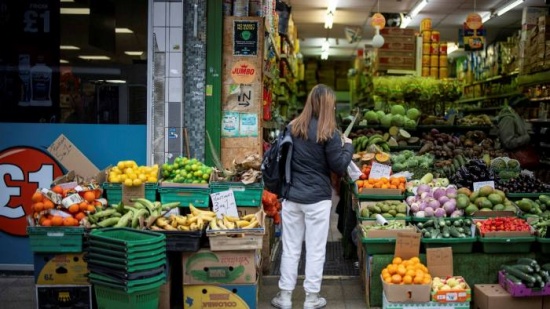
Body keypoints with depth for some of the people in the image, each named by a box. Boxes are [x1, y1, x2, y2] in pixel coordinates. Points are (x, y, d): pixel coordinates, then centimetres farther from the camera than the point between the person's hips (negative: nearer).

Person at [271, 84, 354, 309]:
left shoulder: (292, 127, 3)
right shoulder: (328, 133, -11)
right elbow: (339, 168, -6)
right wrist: (348, 147, 8)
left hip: (291, 196, 4)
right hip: (317, 199, -4)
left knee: (290, 248, 12)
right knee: (315, 250, 8)